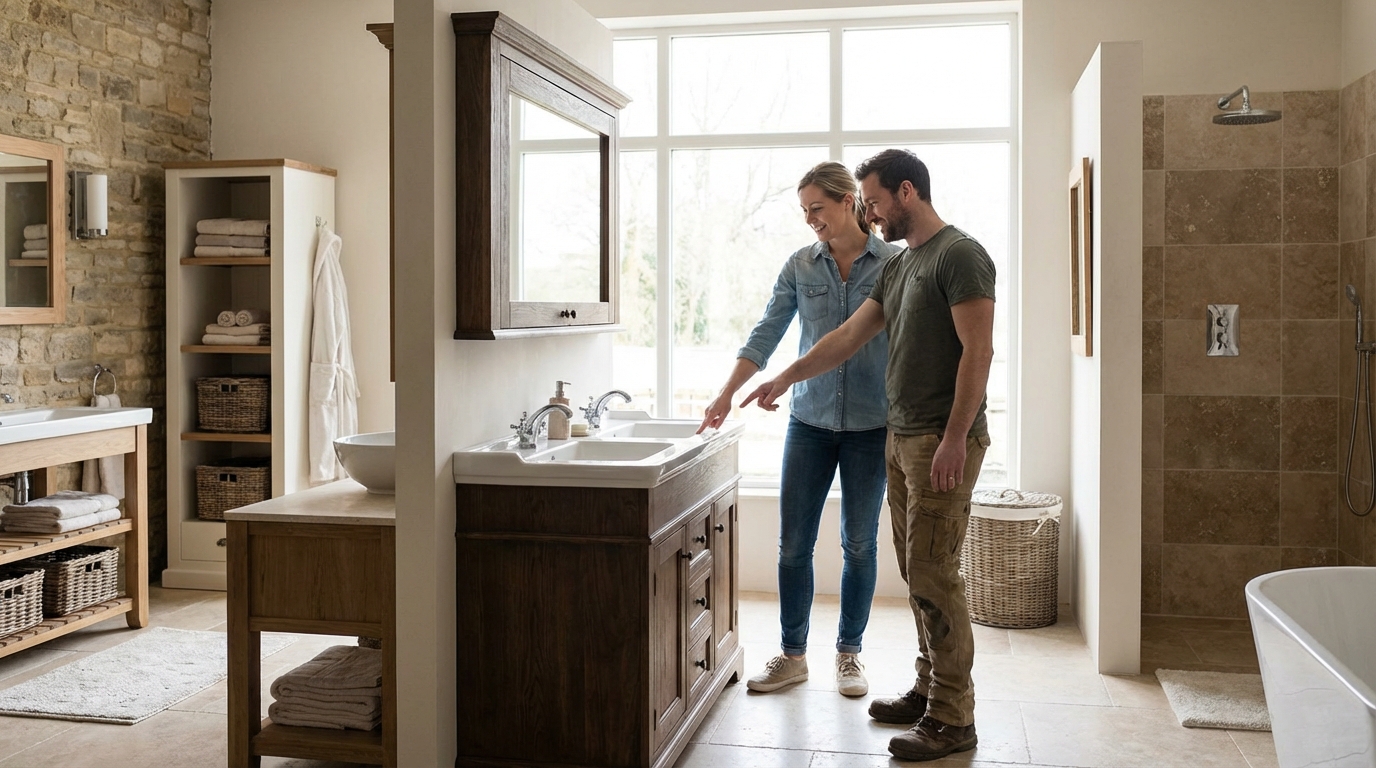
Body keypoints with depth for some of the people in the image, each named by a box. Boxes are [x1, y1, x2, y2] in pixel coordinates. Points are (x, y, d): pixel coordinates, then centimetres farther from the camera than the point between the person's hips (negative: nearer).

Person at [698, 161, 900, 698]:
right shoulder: (800, 267, 4)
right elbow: (766, 336, 2)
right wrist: (727, 395, -6)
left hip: (871, 426, -2)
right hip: (810, 422, 2)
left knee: (859, 543, 7)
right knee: (794, 543, 3)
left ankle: (849, 653, 23)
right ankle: (792, 655, 17)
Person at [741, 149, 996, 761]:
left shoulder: (959, 254, -9)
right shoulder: (898, 266, 18)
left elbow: (978, 351, -16)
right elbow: (849, 336, 21)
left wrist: (955, 439, -20)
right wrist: (784, 379, 20)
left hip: (943, 441, -9)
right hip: (901, 437, 9)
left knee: (933, 575, -8)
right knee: (917, 573, 12)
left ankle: (953, 720, 0)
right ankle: (929, 688, 23)